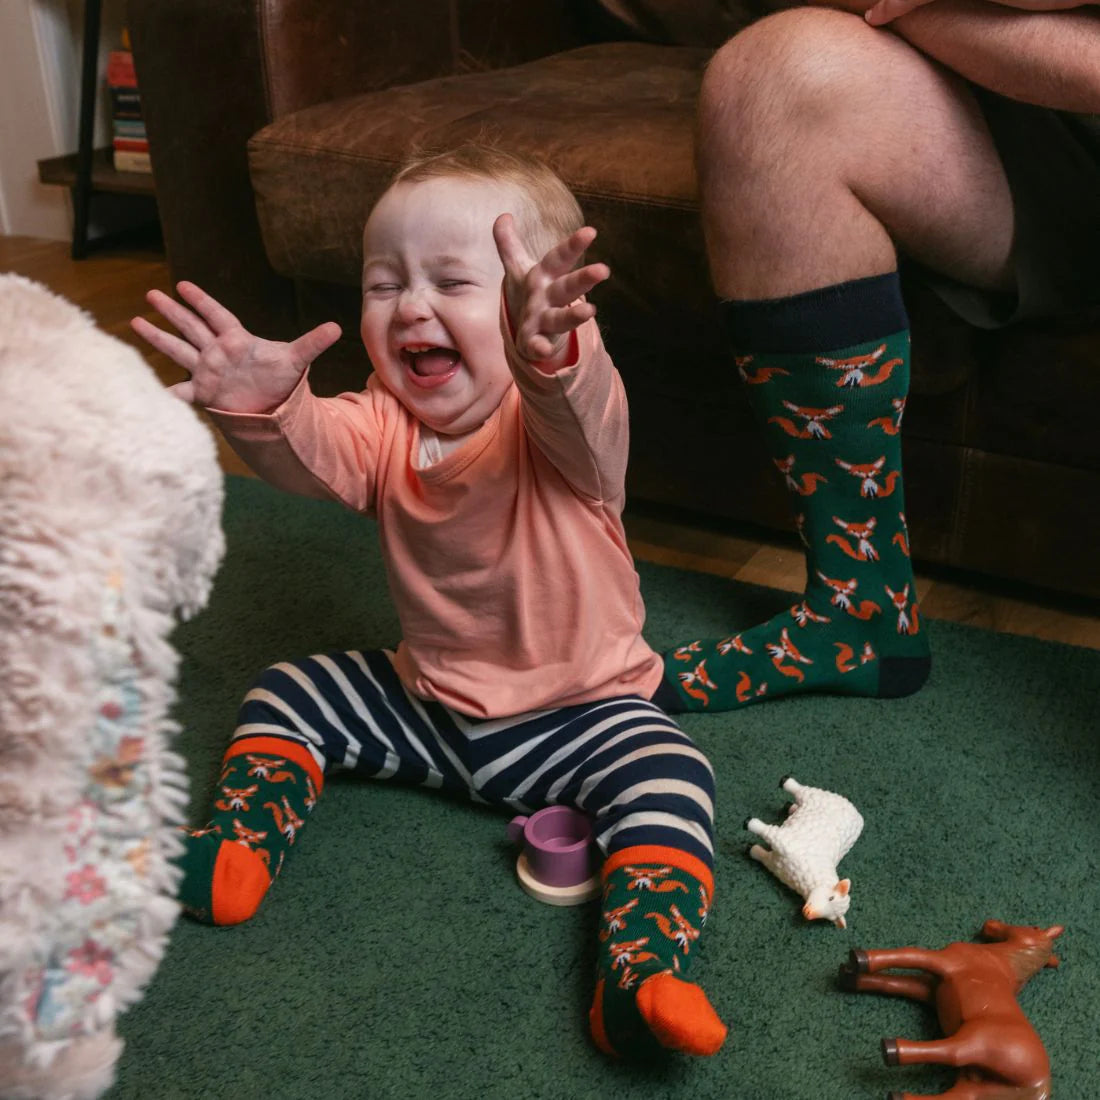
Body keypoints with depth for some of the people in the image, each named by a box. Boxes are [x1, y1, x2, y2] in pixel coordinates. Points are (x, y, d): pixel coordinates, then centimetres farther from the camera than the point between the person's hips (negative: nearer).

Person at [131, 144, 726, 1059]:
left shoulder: (553, 412, -23)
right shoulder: (386, 421, -7)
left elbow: (574, 416, -48)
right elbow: (316, 453, -28)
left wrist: (547, 356, -72)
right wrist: (264, 409, -52)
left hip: (579, 710, -5)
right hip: (426, 698, 5)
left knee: (668, 776, -29)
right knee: (285, 693, 8)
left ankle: (642, 969, -31)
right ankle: (235, 850, 9)